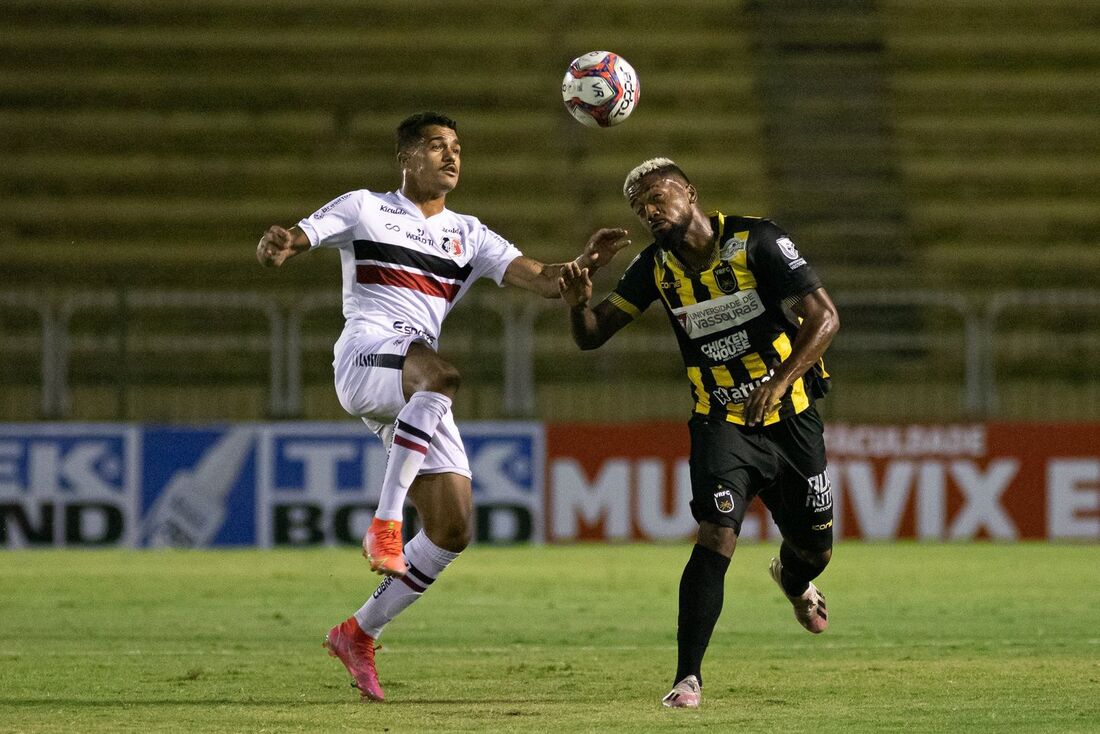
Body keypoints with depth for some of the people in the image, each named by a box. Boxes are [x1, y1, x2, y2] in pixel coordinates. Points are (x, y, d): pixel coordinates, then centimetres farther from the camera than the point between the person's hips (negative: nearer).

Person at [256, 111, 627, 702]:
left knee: (452, 528, -2)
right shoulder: (363, 209, 11)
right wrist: (276, 246, -24)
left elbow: (540, 279, 9)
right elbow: (291, 242, 2)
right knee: (440, 372, -40)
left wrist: (583, 265, -14)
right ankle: (384, 523, -38)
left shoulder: (468, 236, 21)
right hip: (365, 356, -6)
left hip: (417, 387, 6)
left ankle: (359, 634, 14)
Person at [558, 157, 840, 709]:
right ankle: (687, 679, -19)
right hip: (722, 422, 0)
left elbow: (824, 318, -20)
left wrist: (778, 383, -33)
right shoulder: (656, 266, -4)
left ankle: (792, 578, 51)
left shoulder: (757, 242, -16)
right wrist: (577, 304, -24)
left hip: (791, 416, 0)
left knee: (815, 548, 11)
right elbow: (592, 336, 0)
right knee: (716, 537, -21)